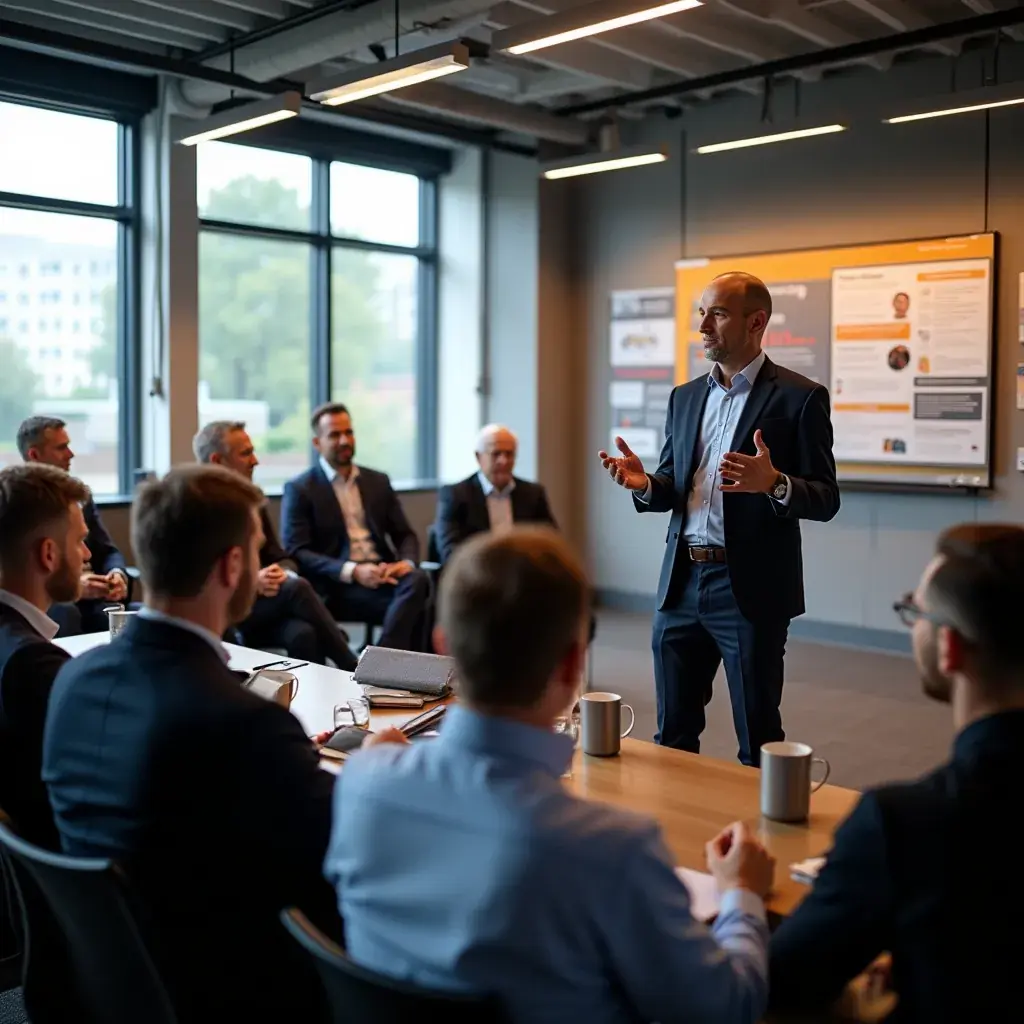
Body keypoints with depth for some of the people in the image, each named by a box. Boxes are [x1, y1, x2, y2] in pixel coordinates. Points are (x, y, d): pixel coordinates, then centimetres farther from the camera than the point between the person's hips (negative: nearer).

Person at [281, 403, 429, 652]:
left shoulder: (378, 481, 18)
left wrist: (407, 562, -9)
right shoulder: (299, 489, 3)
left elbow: (405, 535, 17)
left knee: (417, 580, -31)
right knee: (411, 602, -32)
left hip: (382, 576, 5)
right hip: (336, 587, -5)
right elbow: (296, 552, -6)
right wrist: (353, 571, -19)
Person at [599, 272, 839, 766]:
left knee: (758, 740, 7)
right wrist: (645, 484, -7)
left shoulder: (799, 396, -4)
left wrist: (774, 483, -27)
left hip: (750, 589, -5)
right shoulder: (685, 396, 13)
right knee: (672, 735, 14)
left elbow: (825, 499, -7)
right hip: (681, 584, 5)